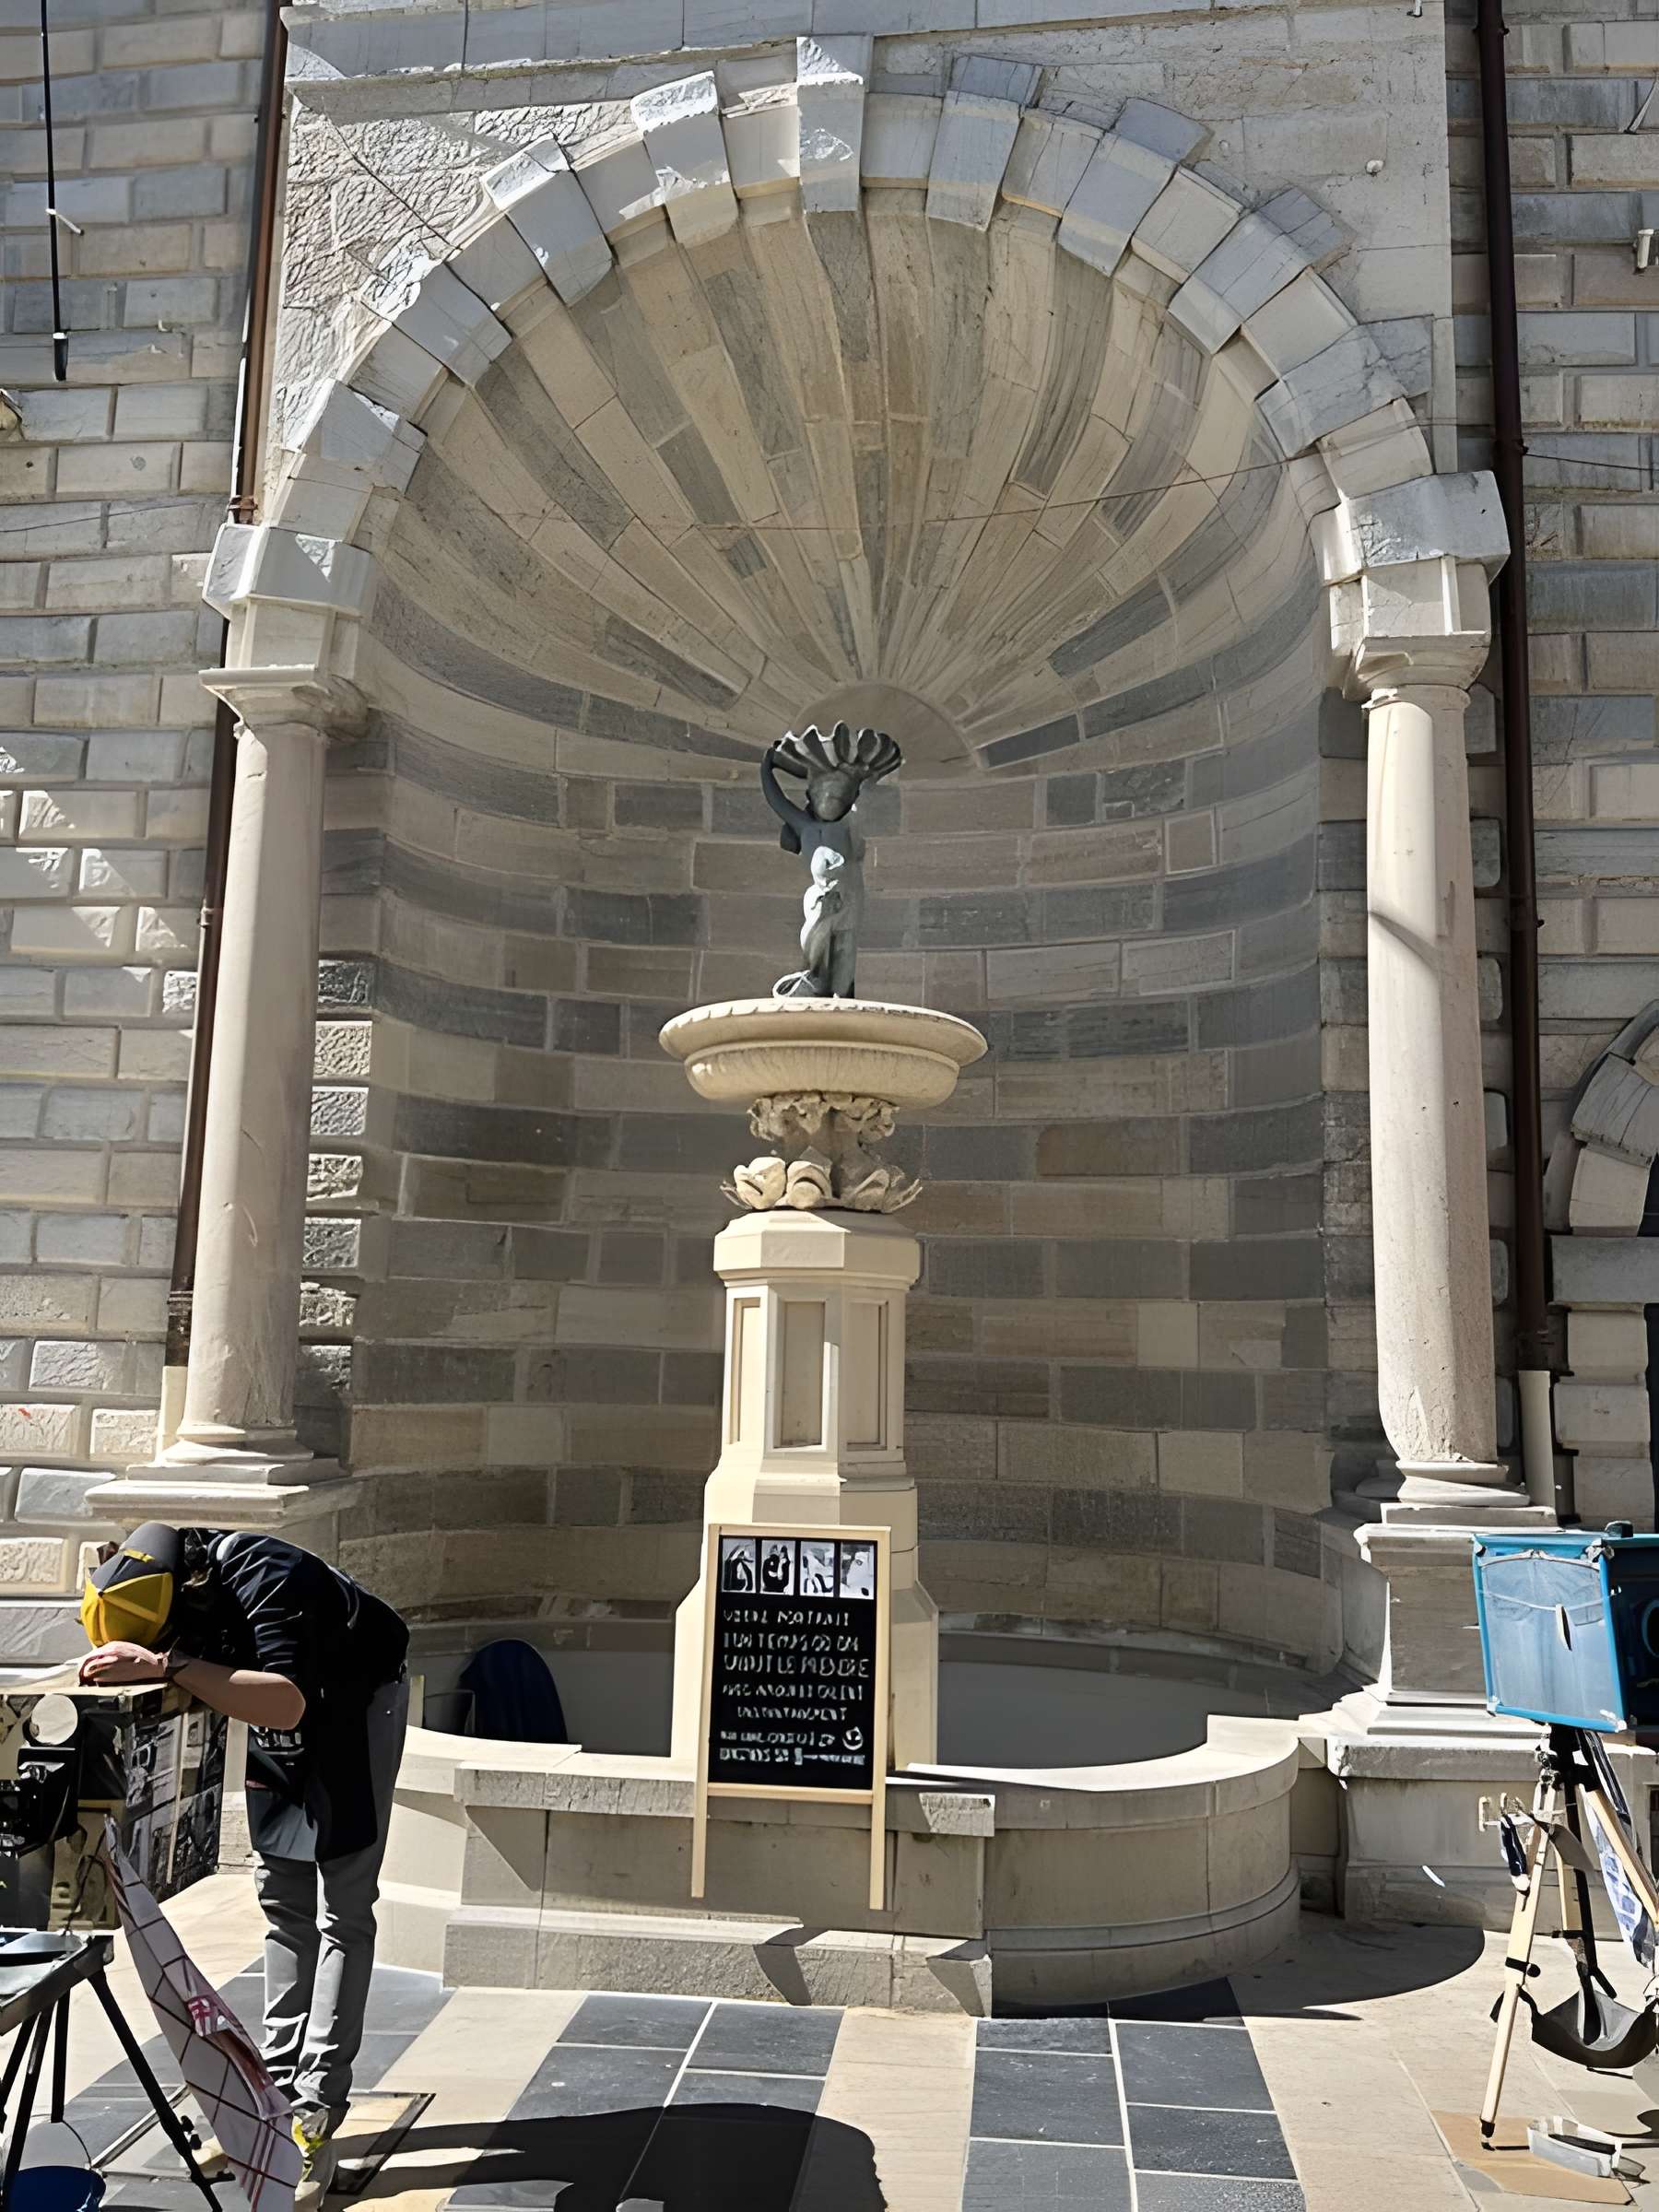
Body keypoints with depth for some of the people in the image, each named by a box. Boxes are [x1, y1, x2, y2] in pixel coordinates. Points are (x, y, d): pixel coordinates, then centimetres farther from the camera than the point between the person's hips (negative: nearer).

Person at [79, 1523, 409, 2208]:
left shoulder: (267, 1581, -39)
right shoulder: (159, 1581, -19)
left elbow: (288, 1702, -53)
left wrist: (168, 1664, -56)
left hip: (356, 1708, -7)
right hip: (278, 1723, 7)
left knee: (340, 1908, -5)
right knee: (283, 1900, 11)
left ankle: (317, 2116, 0)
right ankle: (280, 2090, 21)